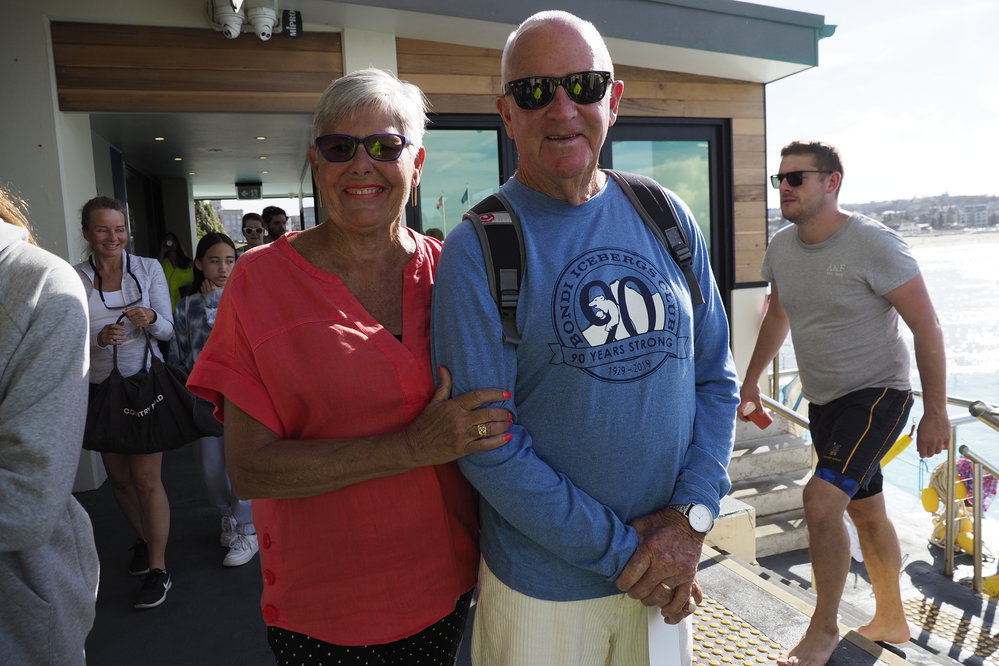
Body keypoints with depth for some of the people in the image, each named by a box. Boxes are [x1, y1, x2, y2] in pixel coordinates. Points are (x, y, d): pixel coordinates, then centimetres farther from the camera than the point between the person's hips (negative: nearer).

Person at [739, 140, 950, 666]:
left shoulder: (874, 244, -19)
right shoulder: (781, 247, 0)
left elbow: (927, 328, -16)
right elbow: (777, 316, 17)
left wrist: (936, 414, -16)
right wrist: (750, 381, 18)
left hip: (877, 394, -7)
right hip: (822, 401, 7)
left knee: (822, 499, -20)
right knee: (866, 510, 18)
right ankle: (891, 620, 38)